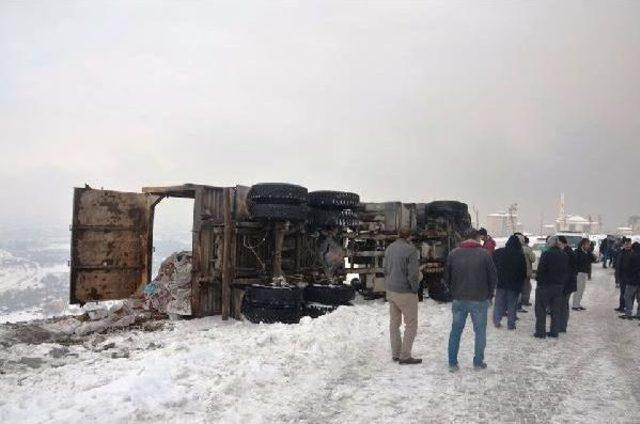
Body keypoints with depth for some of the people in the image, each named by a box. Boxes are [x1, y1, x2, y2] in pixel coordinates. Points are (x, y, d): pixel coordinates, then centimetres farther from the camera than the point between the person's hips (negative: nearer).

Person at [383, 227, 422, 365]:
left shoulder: (390, 248, 4)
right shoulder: (411, 250, -19)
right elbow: (413, 274, -22)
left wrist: (388, 287, 16)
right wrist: (415, 289, -7)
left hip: (391, 290, 7)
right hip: (406, 292, -7)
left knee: (394, 322, 14)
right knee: (411, 324, 4)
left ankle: (396, 354, 22)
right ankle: (405, 356, 6)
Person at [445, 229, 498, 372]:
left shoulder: (454, 253, -1)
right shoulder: (484, 254, -8)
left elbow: (447, 276, 5)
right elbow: (493, 277, -4)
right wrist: (489, 293, 12)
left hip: (459, 299, 2)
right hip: (480, 300, -2)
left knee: (456, 330, 12)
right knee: (480, 330, 12)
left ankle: (452, 363, 14)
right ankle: (478, 363, 17)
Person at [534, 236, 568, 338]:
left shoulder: (546, 254, -15)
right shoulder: (564, 256, 6)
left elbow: (540, 270, -16)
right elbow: (566, 271, 10)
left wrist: (538, 280, -4)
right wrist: (562, 283, 15)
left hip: (545, 285, -6)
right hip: (559, 286, 6)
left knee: (541, 309, 3)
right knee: (556, 310, 12)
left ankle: (540, 332, 3)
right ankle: (554, 332, 17)